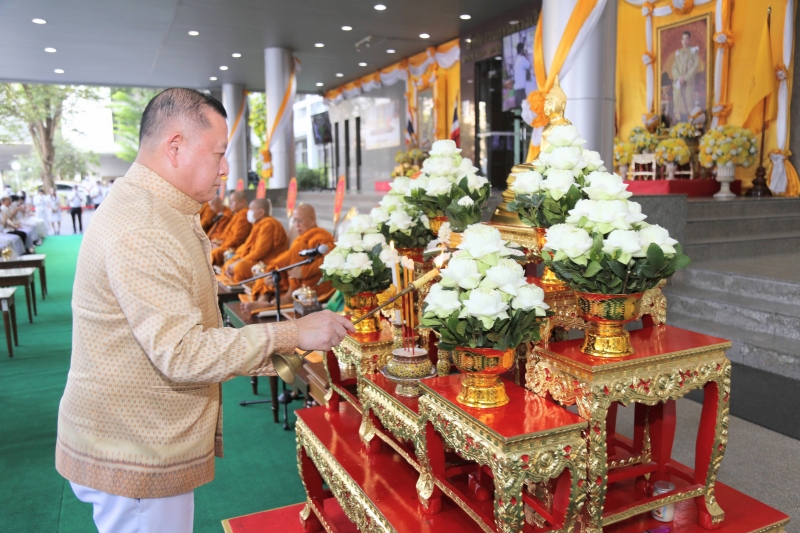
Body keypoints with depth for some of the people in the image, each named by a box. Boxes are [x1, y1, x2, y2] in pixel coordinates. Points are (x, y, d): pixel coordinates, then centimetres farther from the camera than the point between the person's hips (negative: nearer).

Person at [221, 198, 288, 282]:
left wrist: (239, 262, -15)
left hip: (266, 264, -11)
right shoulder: (259, 224, 18)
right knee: (228, 264, 10)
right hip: (256, 260, 11)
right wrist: (234, 260, 1)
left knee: (240, 267, -31)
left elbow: (260, 252, -21)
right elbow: (247, 246, 17)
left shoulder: (268, 225, -14)